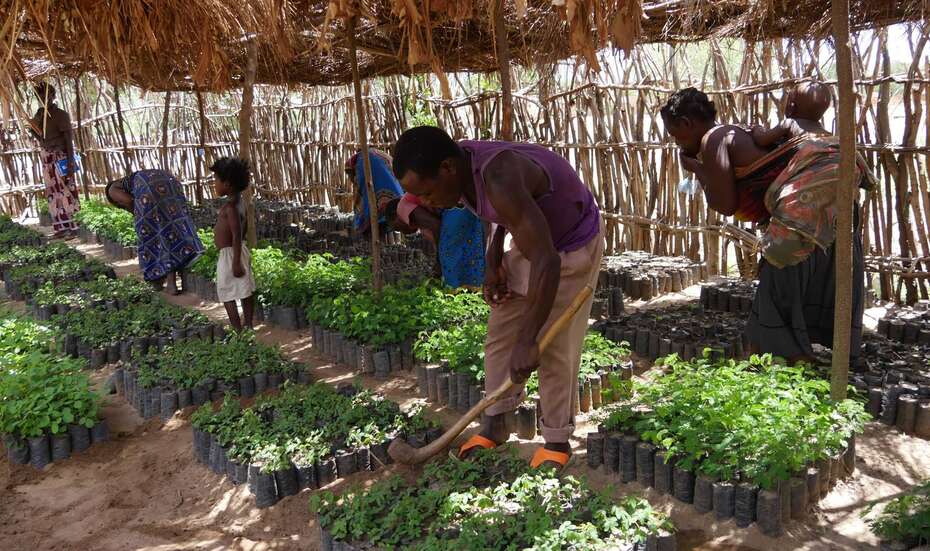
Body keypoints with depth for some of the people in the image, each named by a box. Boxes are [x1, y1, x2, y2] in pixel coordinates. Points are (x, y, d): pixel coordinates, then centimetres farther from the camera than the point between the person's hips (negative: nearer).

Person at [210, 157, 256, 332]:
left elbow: (237, 234, -25)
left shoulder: (230, 206, -21)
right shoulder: (238, 201, 7)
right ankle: (248, 325, 24)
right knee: (245, 291, 14)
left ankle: (237, 330, 1)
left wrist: (236, 263, -25)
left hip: (229, 254, -9)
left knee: (227, 295, -2)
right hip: (239, 252, 9)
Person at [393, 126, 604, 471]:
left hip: (572, 248, -8)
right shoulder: (461, 165, -13)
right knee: (499, 333, 8)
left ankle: (557, 441, 14)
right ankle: (494, 425, 22)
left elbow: (546, 262, -41)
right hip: (531, 238, 8)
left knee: (554, 350, -5)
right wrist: (493, 261, -2)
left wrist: (528, 340, -35)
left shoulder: (499, 180, -39)